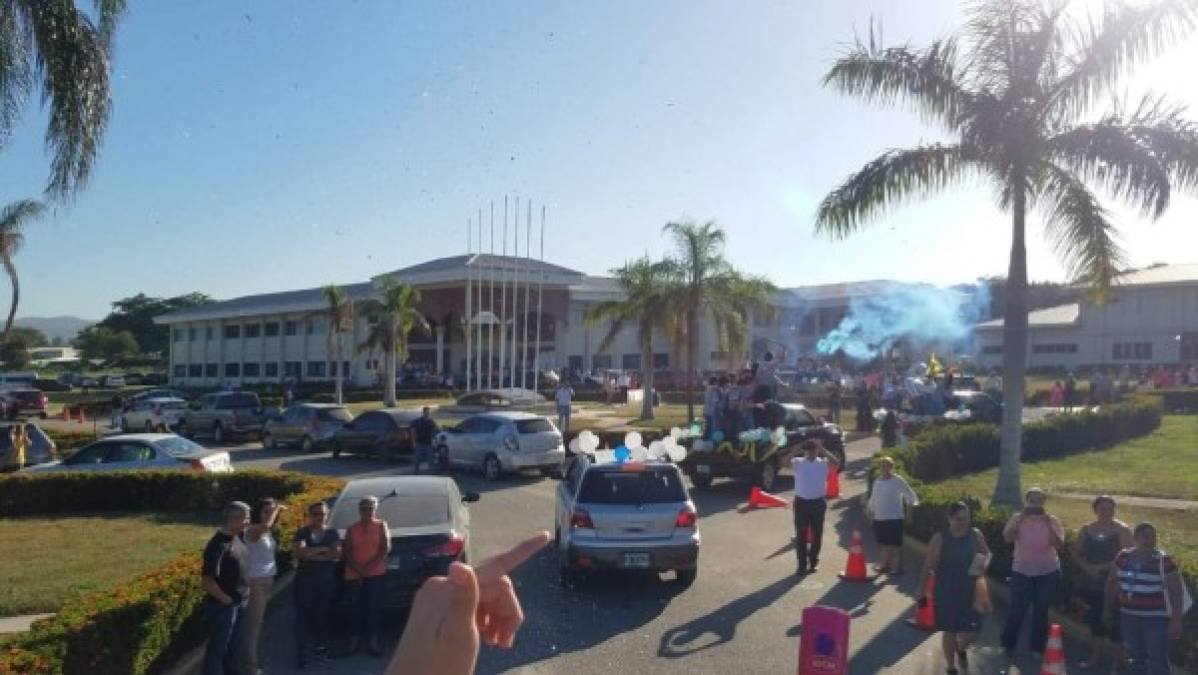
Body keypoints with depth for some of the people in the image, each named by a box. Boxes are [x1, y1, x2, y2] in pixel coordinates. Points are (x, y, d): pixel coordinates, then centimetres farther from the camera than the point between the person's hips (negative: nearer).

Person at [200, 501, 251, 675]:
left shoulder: (237, 537, 1)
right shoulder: (218, 545, -25)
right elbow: (206, 581, -26)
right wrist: (225, 599, -18)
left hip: (240, 603, 8)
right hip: (222, 606, -8)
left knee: (232, 645, 22)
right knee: (217, 648, 6)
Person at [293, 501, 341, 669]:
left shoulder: (332, 532, 8)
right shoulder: (302, 532, 3)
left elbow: (337, 553, -6)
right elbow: (299, 551, -14)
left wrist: (311, 554, -12)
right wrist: (323, 550, -12)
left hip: (327, 578, 2)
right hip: (305, 578, -1)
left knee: (322, 613, 2)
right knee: (303, 614, -5)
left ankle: (319, 645, 14)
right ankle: (302, 651, -3)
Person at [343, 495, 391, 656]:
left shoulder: (381, 526, 7)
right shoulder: (351, 529, 11)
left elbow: (385, 549, -2)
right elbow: (346, 552, 5)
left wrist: (369, 566, -11)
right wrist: (358, 569, -9)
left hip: (376, 574, -1)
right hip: (354, 575, 1)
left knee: (374, 607, -4)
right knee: (356, 607, -2)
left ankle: (373, 639, 1)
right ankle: (355, 638, 7)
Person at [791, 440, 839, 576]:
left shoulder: (823, 463, -2)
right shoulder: (797, 462, -2)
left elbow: (836, 464, -22)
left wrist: (823, 451, -22)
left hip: (818, 502, 1)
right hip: (801, 502, -1)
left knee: (817, 534, 11)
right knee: (801, 535, 2)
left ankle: (814, 561, 27)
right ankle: (802, 564, 8)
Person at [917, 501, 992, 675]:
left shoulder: (976, 535, -6)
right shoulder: (939, 539, -14)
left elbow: (987, 554, 11)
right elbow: (928, 567, -10)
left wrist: (984, 564, -12)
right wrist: (923, 592, -7)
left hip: (970, 590, 3)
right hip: (946, 592, -2)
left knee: (972, 630, 6)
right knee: (950, 631, 8)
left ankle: (961, 649, 42)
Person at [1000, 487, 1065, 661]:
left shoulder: (1052, 520, -6)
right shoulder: (1017, 518, -6)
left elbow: (1058, 544, -19)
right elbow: (1007, 538, -21)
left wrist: (1048, 524, -29)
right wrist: (1021, 518, -29)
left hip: (1047, 572, 0)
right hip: (1021, 571, 0)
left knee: (1041, 612, 9)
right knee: (1017, 609, 4)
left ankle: (1037, 648, 25)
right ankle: (1009, 644, 21)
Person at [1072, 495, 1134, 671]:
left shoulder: (1122, 530, -7)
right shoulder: (1086, 529, 7)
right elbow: (1077, 553, 10)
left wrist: (1102, 567, -17)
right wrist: (1087, 568, -7)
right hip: (1091, 583, 5)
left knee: (1114, 623, -3)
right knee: (1095, 620, 15)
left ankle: (1116, 661, 9)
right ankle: (1095, 658, 27)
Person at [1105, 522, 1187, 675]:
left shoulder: (1164, 561, -11)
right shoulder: (1123, 557, 1)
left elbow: (1177, 592, -8)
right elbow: (1112, 582, 11)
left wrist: (1176, 620, -11)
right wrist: (1109, 609, 14)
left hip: (1156, 618, -4)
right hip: (1129, 616, 4)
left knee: (1158, 662, -6)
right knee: (1136, 658, 17)